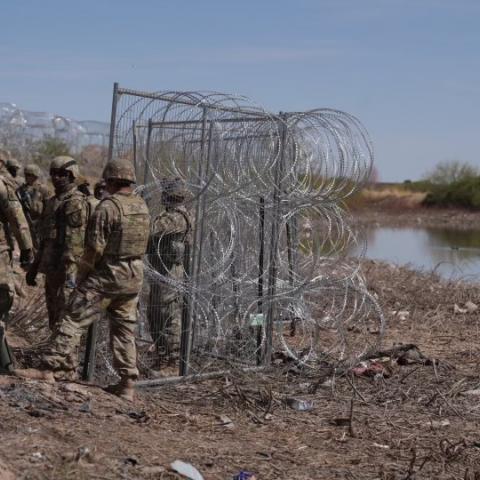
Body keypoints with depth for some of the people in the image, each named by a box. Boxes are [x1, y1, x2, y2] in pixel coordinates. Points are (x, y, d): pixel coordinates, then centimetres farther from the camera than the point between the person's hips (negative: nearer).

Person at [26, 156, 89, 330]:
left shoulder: (75, 203, -12)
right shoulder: (53, 201, 18)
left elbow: (74, 239, -20)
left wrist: (65, 269, -26)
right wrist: (34, 267, 21)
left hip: (67, 270, -10)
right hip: (52, 268, 10)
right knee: (53, 317, 15)